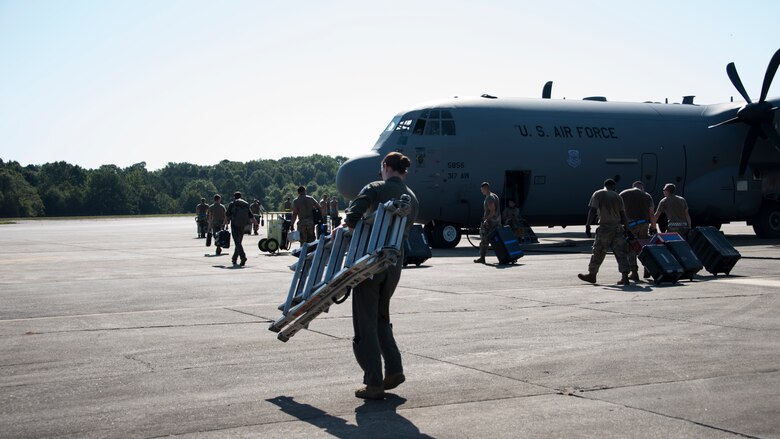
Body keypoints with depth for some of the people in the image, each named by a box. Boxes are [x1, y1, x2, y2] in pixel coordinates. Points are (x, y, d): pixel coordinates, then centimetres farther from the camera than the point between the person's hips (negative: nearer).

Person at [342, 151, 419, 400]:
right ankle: (394, 370, 13)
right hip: (395, 262, 6)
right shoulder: (412, 198, 11)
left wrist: (347, 226, 3)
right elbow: (404, 232, 13)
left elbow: (352, 218, -18)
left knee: (365, 323, 1)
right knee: (381, 317, 23)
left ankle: (374, 384, 1)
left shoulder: (376, 189, -6)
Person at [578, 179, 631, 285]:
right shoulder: (618, 196, 12)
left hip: (605, 227, -4)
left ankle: (592, 275, 16)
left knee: (598, 252, 7)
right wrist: (625, 228, 17)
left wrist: (588, 225, -10)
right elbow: (623, 214, 10)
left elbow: (592, 211, -9)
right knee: (621, 253, 4)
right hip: (618, 227, 4)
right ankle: (625, 277, -2)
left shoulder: (598, 194, 0)